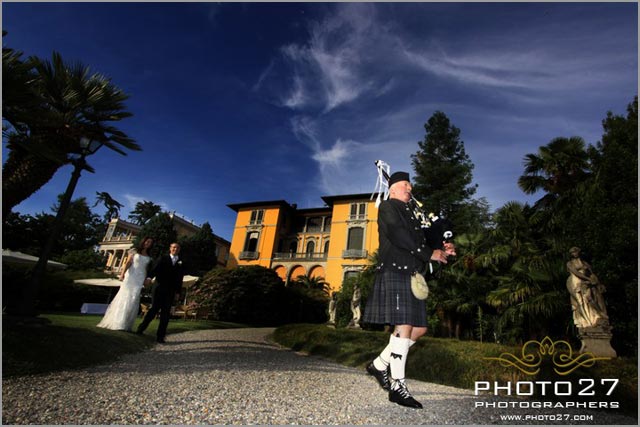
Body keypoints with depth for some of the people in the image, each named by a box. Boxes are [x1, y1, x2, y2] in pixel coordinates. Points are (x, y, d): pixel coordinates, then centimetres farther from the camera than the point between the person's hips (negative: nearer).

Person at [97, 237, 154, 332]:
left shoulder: (149, 256, 14)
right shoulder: (134, 251, 5)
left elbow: (147, 269, 12)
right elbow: (128, 262, -5)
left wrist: (146, 279, 2)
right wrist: (123, 272, -18)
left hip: (140, 279, 3)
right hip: (131, 276, -3)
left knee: (133, 301, 0)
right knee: (124, 297, -2)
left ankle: (125, 324, 3)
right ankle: (117, 323, 5)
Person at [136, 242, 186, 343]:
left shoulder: (181, 263, 10)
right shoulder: (163, 258, 7)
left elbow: (180, 278, 7)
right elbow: (155, 268, -8)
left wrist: (178, 292, 3)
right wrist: (150, 277, -27)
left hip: (170, 291, 2)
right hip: (159, 288, -2)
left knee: (166, 313, 2)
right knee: (154, 309, -1)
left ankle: (160, 336, 7)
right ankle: (140, 329, 15)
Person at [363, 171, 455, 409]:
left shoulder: (411, 214, 27)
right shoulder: (387, 206, 1)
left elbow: (420, 242, 22)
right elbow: (397, 235, -14)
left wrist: (441, 249, 3)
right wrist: (429, 254, -12)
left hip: (412, 276, 9)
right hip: (394, 272, -9)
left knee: (419, 329, 6)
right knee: (404, 326, -10)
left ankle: (380, 364, 19)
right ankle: (397, 386, 1)